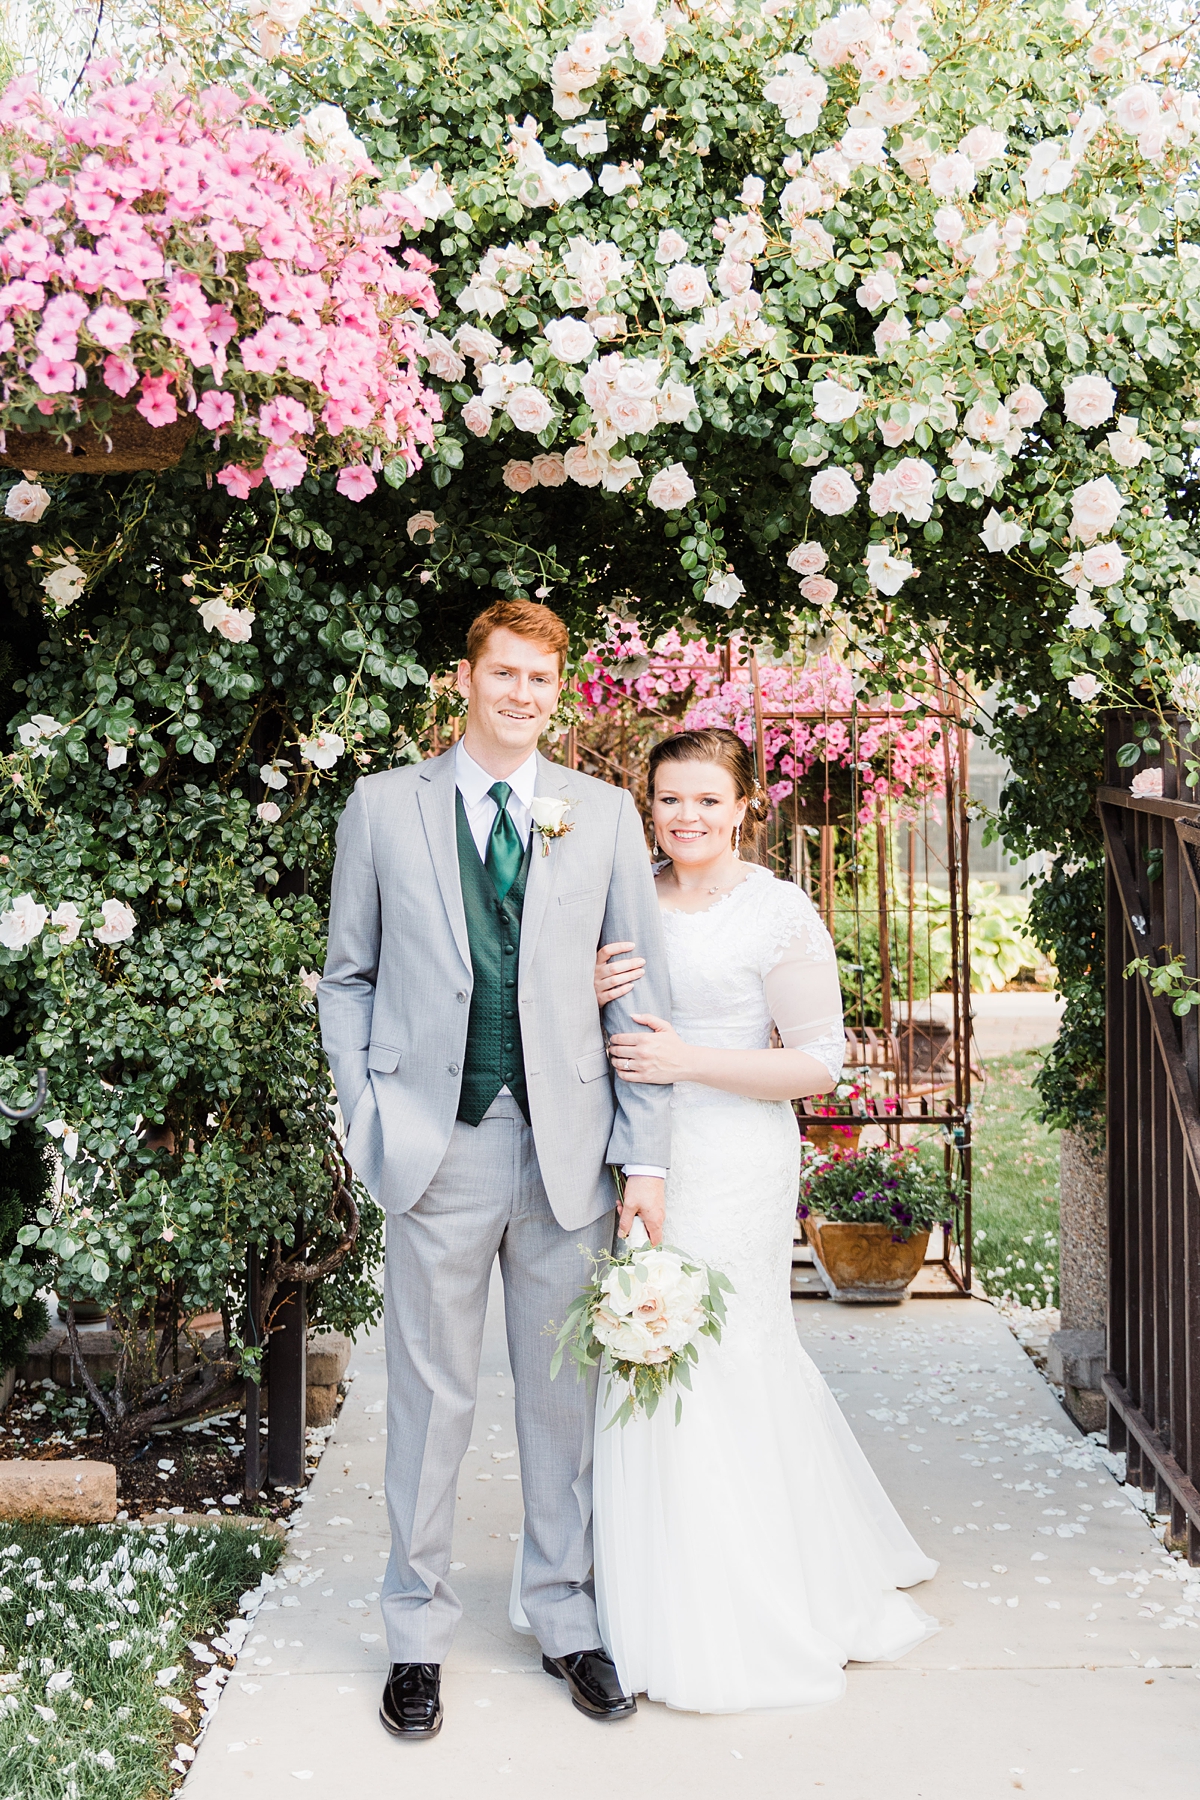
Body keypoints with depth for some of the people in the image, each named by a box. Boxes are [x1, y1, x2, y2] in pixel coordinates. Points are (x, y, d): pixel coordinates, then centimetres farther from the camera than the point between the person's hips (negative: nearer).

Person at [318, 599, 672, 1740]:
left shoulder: (604, 814, 7)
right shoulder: (383, 806, 6)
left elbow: (639, 993, 5)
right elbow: (348, 977, 9)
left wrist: (645, 1155, -1)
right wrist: (368, 1117, -3)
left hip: (567, 1146, 1)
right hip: (438, 1144, -1)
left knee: (565, 1393, 10)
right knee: (431, 1396, 6)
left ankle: (568, 1616, 26)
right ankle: (417, 1633, 22)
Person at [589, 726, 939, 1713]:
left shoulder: (779, 912, -9)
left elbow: (820, 1061, -10)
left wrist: (691, 1061, -18)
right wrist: (589, 995, -6)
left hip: (732, 1167, -6)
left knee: (720, 1362, 0)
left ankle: (744, 1621, 18)